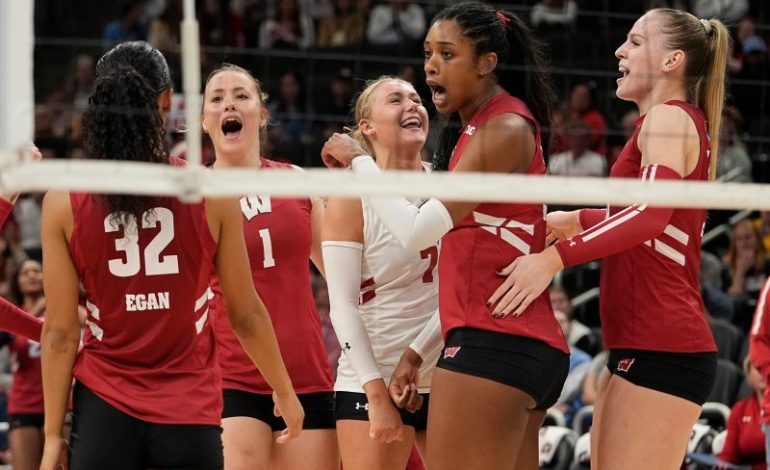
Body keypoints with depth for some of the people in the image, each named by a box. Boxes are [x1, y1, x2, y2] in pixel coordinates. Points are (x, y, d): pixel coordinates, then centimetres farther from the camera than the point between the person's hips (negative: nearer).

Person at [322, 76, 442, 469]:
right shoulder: (351, 198, -4)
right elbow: (343, 307, -9)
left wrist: (416, 353, -14)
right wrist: (378, 395, -15)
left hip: (445, 377, 4)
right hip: (372, 383, -4)